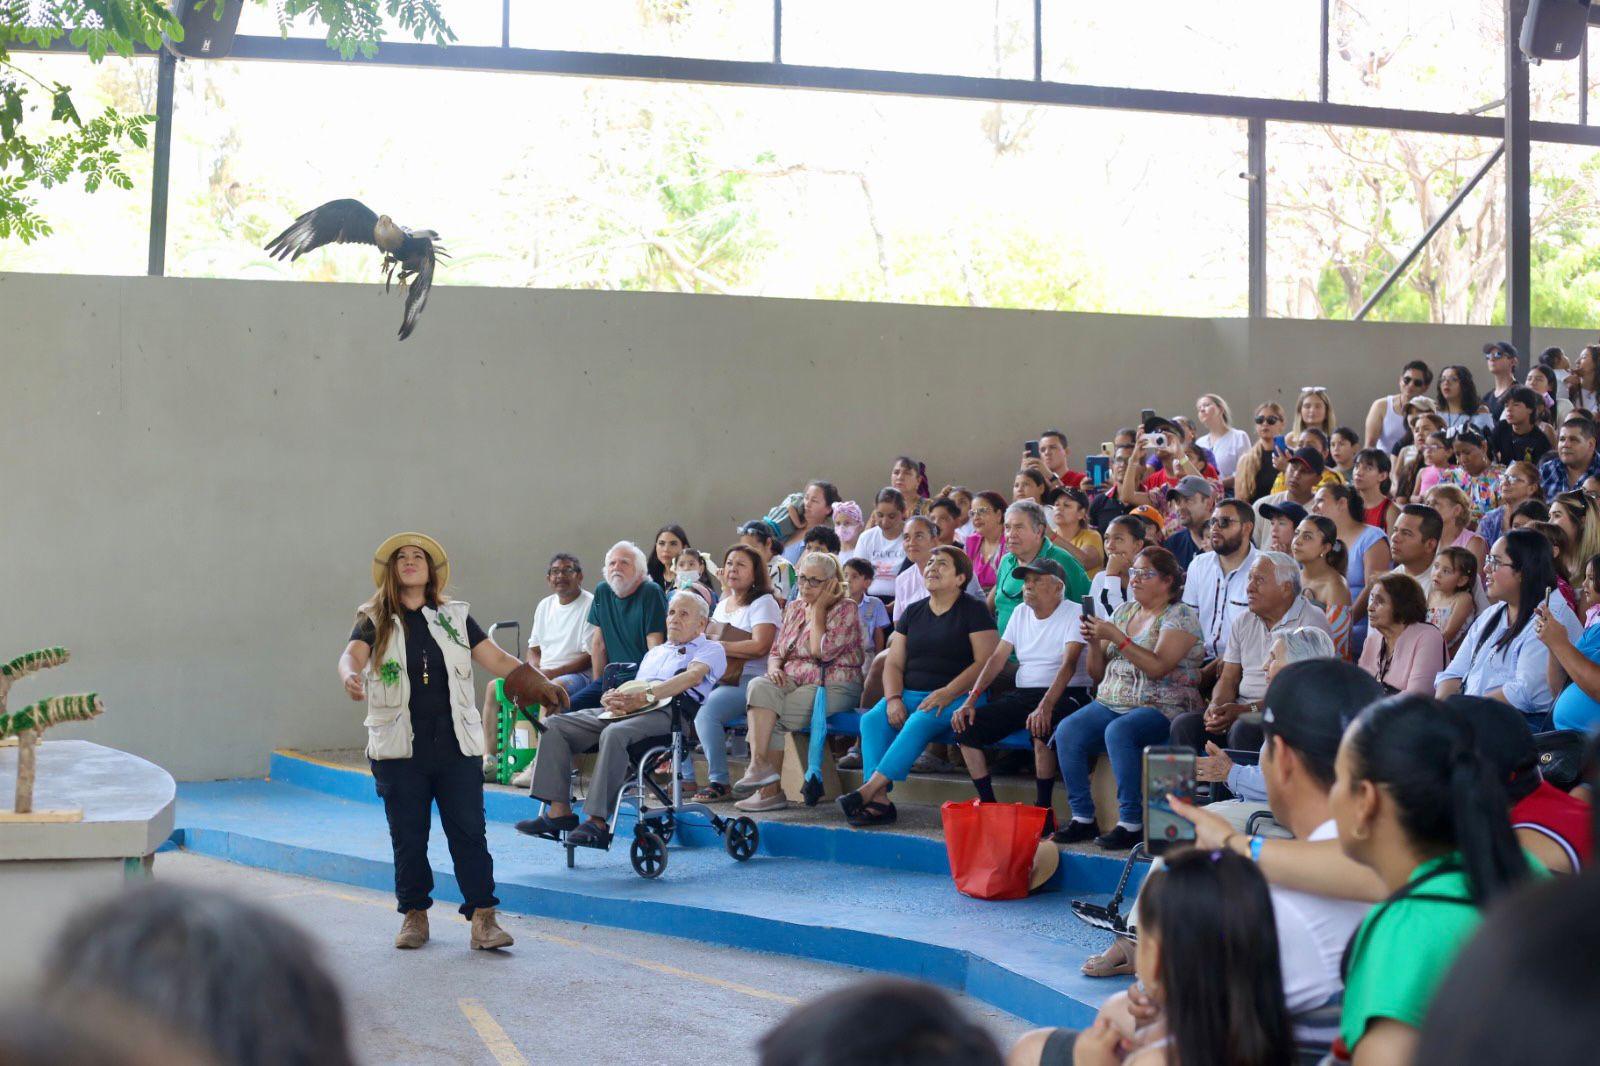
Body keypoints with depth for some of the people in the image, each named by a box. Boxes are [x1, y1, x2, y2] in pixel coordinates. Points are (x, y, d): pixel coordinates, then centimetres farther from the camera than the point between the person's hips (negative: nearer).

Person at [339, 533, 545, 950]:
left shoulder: (456, 617, 12)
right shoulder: (375, 622, 7)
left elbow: (498, 660, 7)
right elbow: (352, 654, -11)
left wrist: (542, 684, -6)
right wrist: (351, 676, -35)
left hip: (456, 744, 1)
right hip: (399, 747, -1)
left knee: (469, 831, -4)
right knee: (408, 836, 5)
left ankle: (482, 916, -1)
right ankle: (414, 914, 20)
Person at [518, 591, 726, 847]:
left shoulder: (711, 649, 12)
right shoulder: (654, 652, 36)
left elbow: (693, 676, -9)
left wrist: (645, 696, -21)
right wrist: (616, 698, 2)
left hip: (667, 713, -8)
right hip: (625, 712, 8)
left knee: (615, 733, -39)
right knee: (554, 725, -9)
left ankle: (597, 822, -37)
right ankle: (558, 811, -16)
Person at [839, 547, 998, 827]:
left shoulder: (973, 610, 2)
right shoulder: (913, 612, 19)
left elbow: (986, 662, -9)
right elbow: (894, 663, 15)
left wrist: (946, 694, -19)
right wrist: (893, 698, -6)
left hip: (957, 697, -5)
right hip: (911, 693, 5)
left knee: (920, 722, -35)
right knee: (872, 719, -23)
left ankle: (870, 789, -41)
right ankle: (879, 801, -34)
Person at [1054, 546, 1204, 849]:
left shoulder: (1181, 616, -2)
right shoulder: (1124, 611, 17)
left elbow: (1157, 667, -18)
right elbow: (1098, 673, 16)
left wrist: (1116, 637, -19)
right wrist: (1094, 642, -3)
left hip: (1161, 708, -6)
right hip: (1111, 703, 6)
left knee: (1118, 732, -35)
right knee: (1067, 732, -21)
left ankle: (1132, 823, -28)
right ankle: (1082, 818, -14)